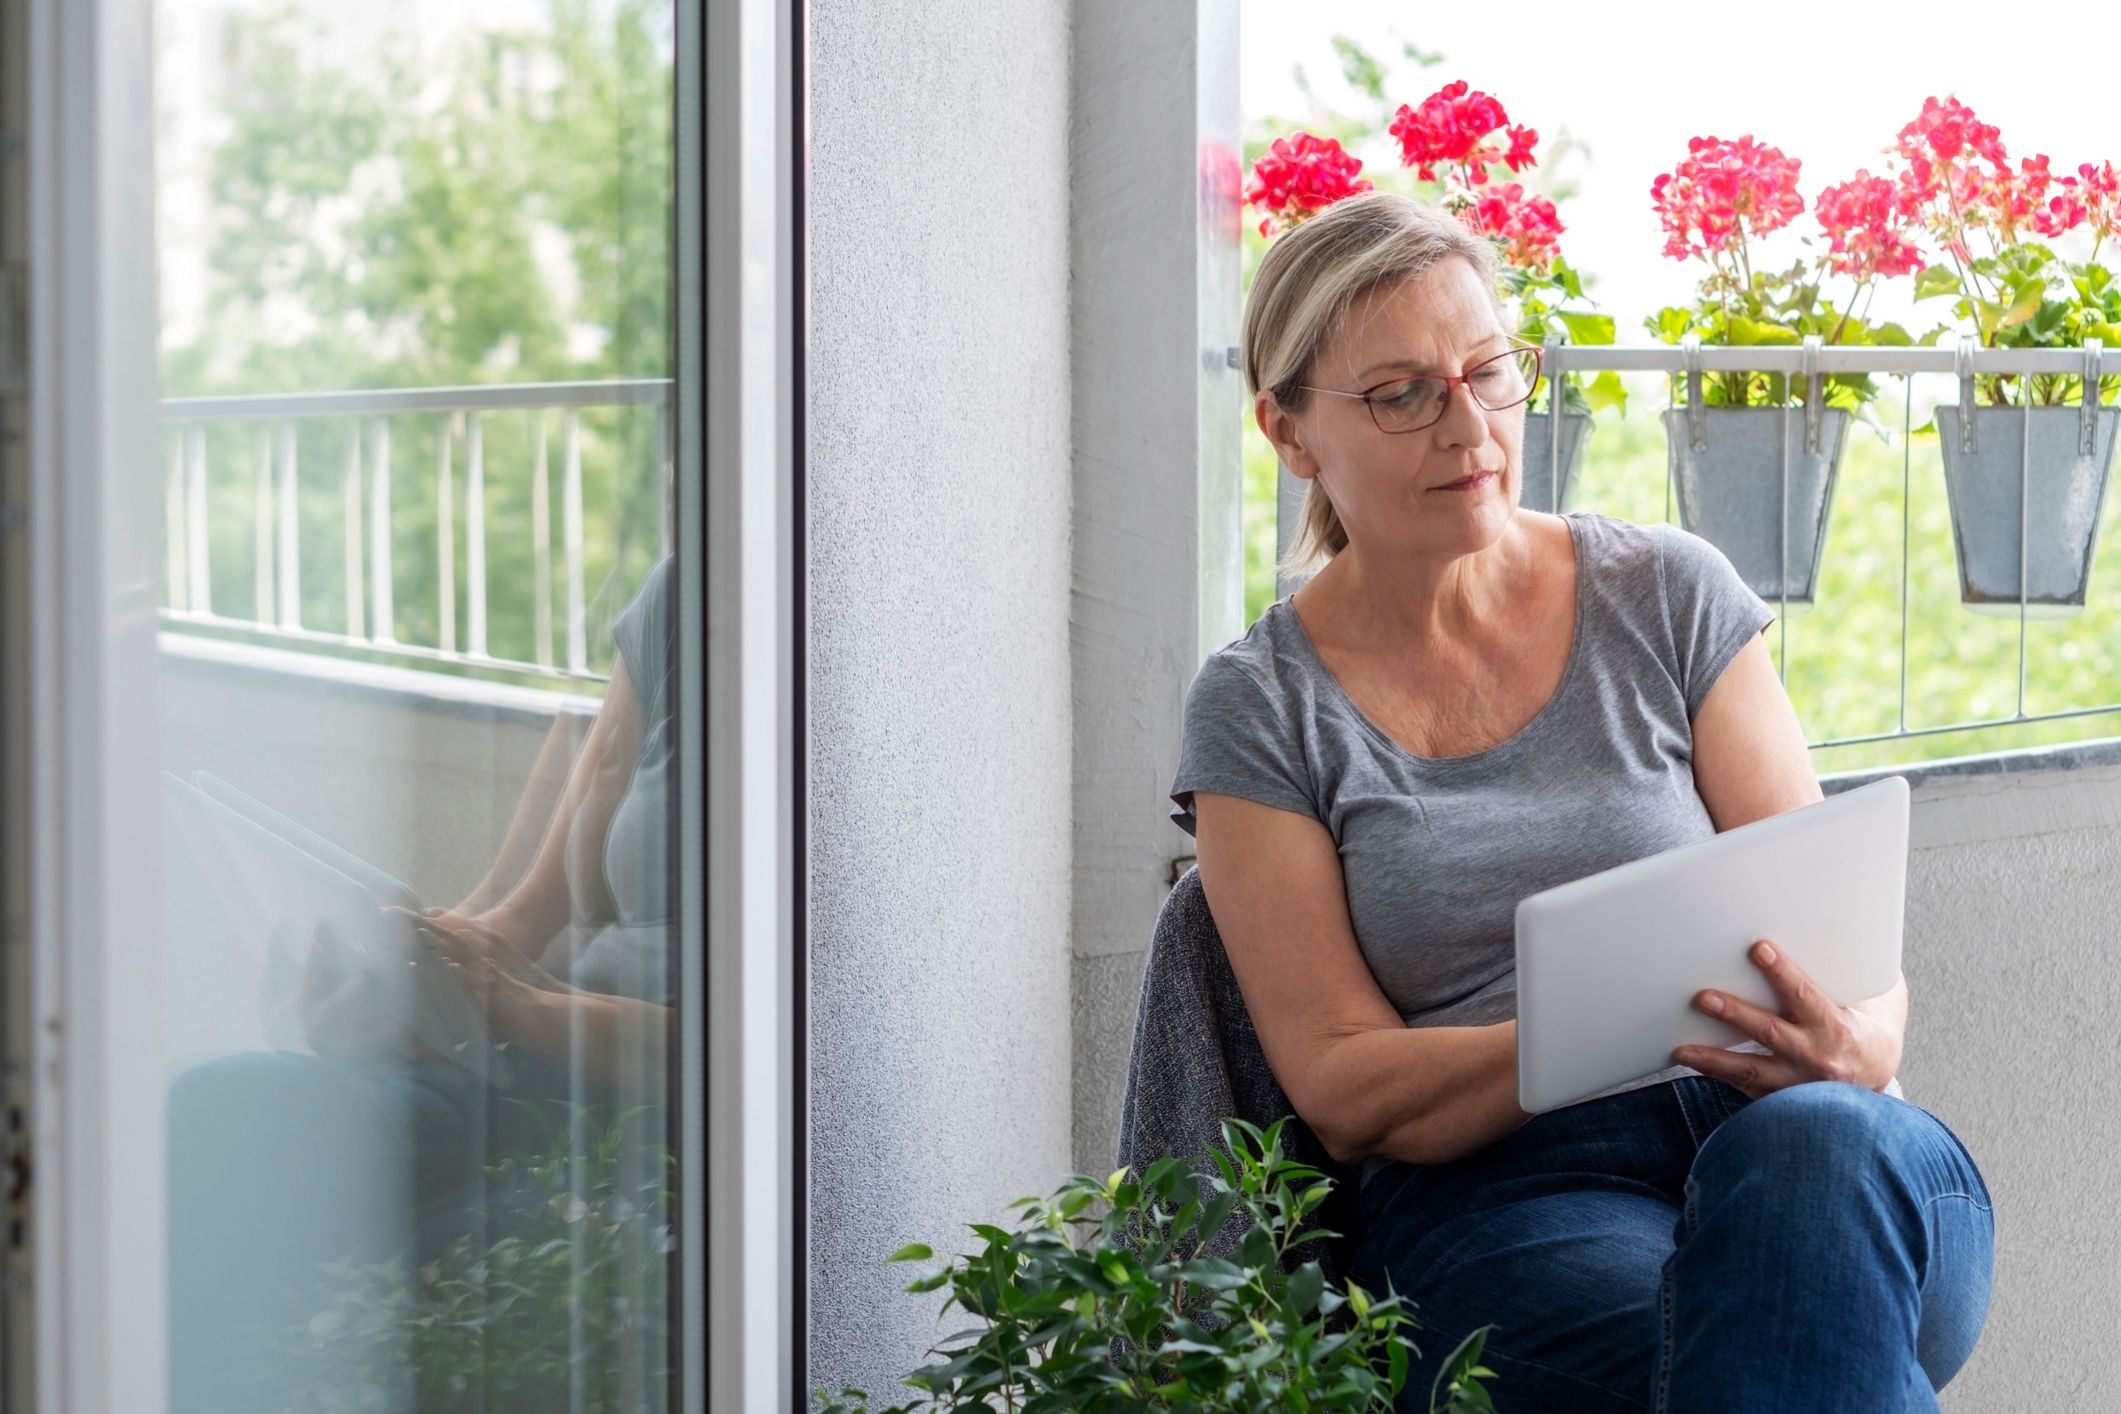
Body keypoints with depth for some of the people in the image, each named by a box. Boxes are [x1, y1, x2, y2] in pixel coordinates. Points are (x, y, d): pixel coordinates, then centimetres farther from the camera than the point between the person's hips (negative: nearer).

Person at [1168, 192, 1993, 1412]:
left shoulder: (1671, 598, 11)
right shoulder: (1262, 712, 8)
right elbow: (1343, 1090, 1)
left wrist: (1849, 1046, -17)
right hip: (1493, 1202, -2)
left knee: (1811, 1146, -37)